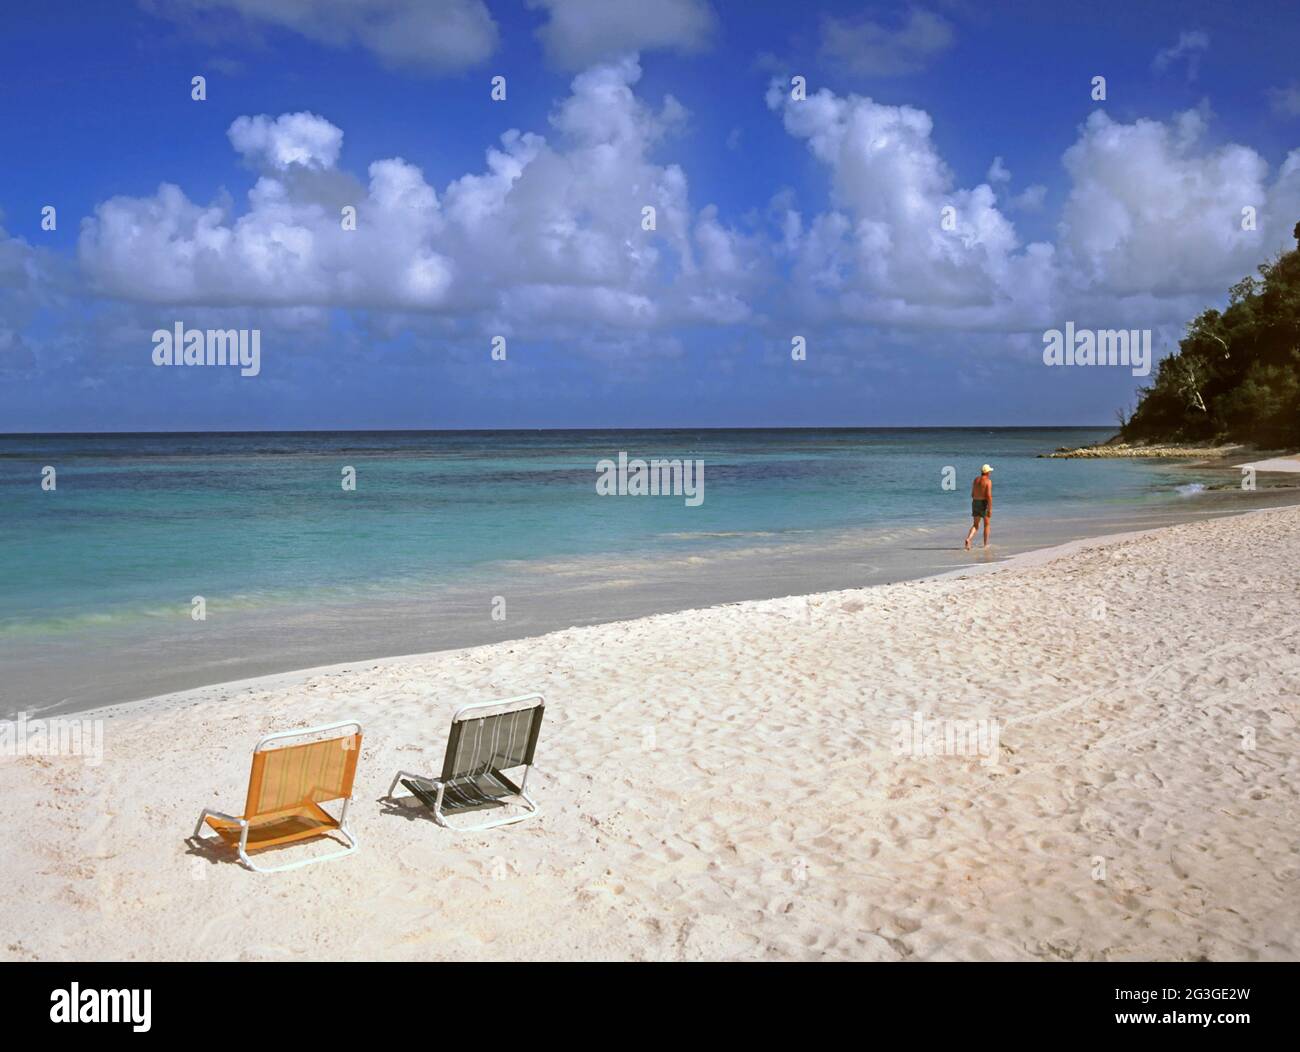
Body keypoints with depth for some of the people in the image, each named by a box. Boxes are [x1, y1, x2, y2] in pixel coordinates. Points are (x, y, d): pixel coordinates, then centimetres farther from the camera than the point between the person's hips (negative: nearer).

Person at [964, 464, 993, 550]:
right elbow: (989, 495, -20)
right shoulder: (988, 481, -12)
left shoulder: (976, 480, 8)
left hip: (975, 503, 5)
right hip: (984, 504, -5)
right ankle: (986, 544, 19)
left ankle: (968, 539, -18)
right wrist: (990, 509, -18)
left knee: (975, 525, 8)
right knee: (986, 524, 13)